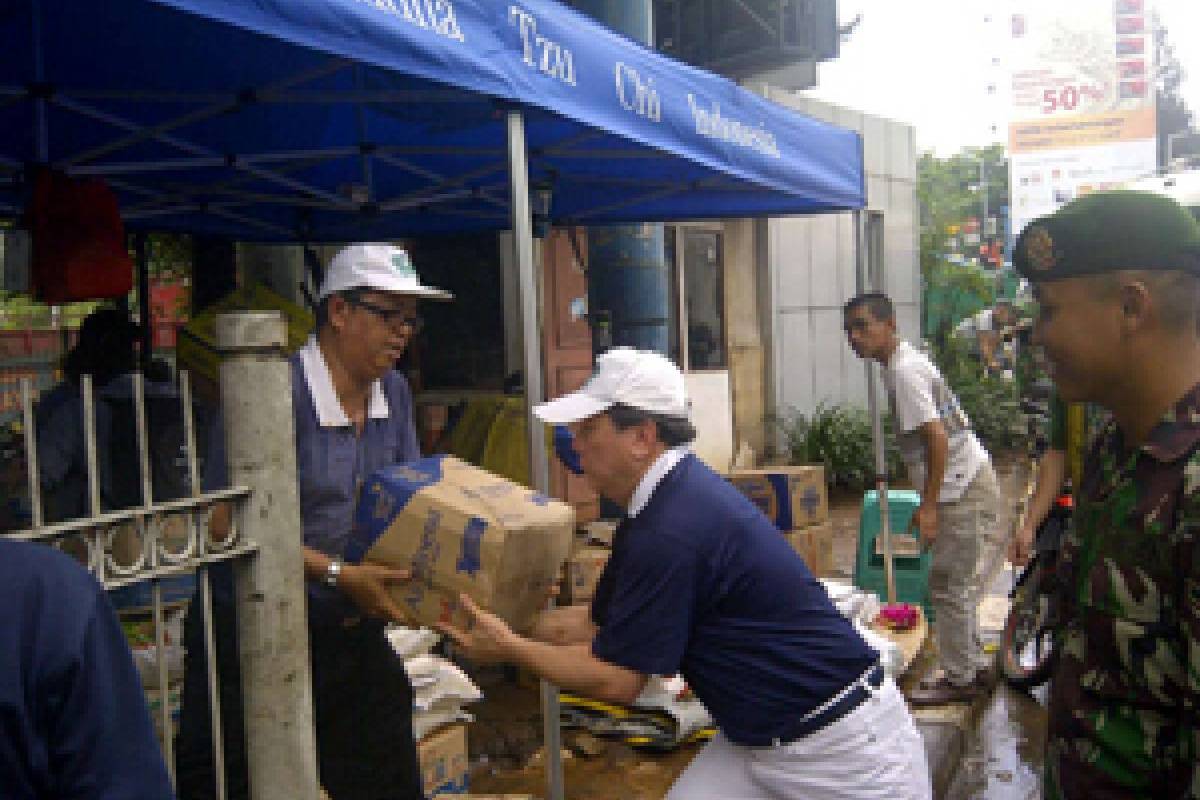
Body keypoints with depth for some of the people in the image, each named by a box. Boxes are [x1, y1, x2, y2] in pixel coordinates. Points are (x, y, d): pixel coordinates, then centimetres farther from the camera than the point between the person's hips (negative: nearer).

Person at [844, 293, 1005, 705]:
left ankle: (959, 677, 10)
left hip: (965, 492, -10)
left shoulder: (903, 371, -17)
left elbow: (937, 439, -23)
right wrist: (929, 503, 22)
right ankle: (973, 667, 28)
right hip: (964, 488, 10)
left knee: (950, 588, -1)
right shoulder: (906, 361, 14)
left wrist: (929, 505, -20)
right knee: (954, 586, 17)